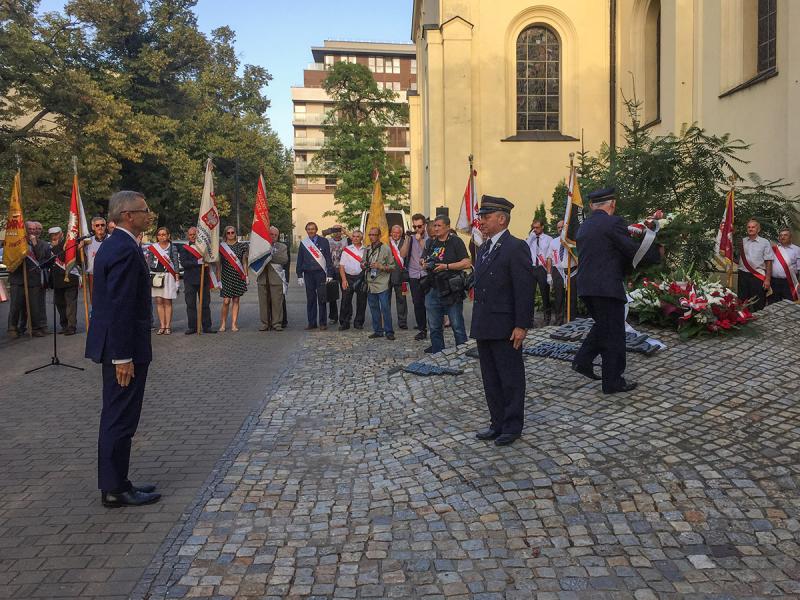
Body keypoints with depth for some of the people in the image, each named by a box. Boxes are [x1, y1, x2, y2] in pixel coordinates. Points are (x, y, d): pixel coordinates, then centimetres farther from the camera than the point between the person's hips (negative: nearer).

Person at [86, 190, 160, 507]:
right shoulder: (126, 250, -19)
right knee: (121, 419, -1)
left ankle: (114, 484, 28)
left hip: (114, 344, 11)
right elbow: (121, 308, -24)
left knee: (116, 418, 17)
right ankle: (115, 490, 11)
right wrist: (123, 357, -22)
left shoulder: (111, 245, 13)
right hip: (124, 348, -11)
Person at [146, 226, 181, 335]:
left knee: (167, 301, -2)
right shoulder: (152, 247, 9)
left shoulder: (173, 247, 4)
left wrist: (177, 274, -5)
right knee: (159, 301, 3)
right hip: (156, 276, 2)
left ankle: (168, 326, 1)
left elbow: (176, 262, 2)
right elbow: (149, 262, 9)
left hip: (168, 276, -2)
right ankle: (162, 326, 7)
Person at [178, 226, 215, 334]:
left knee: (205, 304, 4)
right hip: (190, 280, -2)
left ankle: (206, 326, 9)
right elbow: (183, 263, -9)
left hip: (204, 279, 2)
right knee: (191, 304, 1)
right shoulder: (184, 249, 5)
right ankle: (192, 327, 8)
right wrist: (198, 262, -17)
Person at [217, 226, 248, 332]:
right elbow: (219, 263, 5)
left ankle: (234, 324, 10)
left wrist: (246, 276, 6)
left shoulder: (241, 246, 7)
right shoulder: (221, 246, 3)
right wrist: (218, 277, -1)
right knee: (226, 301, -7)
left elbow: (244, 262, 11)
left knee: (236, 300, 4)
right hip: (226, 276, -2)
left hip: (238, 276, 2)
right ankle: (222, 324, 5)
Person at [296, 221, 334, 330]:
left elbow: (328, 258, 2)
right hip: (308, 274, 3)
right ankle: (311, 322, 13)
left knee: (321, 299, -2)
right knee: (310, 299, 6)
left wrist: (329, 274, -4)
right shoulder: (303, 243, 10)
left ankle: (323, 323, 4)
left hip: (320, 273, -3)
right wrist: (299, 276, 6)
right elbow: (300, 260, 13)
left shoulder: (323, 241, 3)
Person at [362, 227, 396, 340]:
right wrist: (363, 265, 1)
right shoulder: (367, 249, 13)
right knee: (374, 308, 9)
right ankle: (377, 330, 17)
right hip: (370, 284, 5)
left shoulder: (386, 249, -1)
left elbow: (392, 266, -2)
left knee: (385, 308, -6)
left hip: (382, 284, -5)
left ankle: (389, 331, 1)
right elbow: (362, 263, 24)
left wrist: (381, 267, -17)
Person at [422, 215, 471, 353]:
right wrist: (424, 263, 1)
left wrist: (446, 266, -17)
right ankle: (437, 351, 27)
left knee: (457, 325, 0)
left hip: (451, 290, -6)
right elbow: (423, 259, 25)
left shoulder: (455, 242, -5)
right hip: (432, 290, 6)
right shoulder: (431, 242, 14)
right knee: (434, 325, 14)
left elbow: (467, 263, -13)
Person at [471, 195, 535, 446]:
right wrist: (477, 322, 15)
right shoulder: (483, 248, 14)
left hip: (505, 327, -8)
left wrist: (521, 325, -18)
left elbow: (525, 289, -15)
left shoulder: (516, 248, -12)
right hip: (483, 327, 8)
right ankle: (498, 423, 27)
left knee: (511, 379, 5)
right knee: (490, 379, 15)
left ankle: (512, 426, 17)